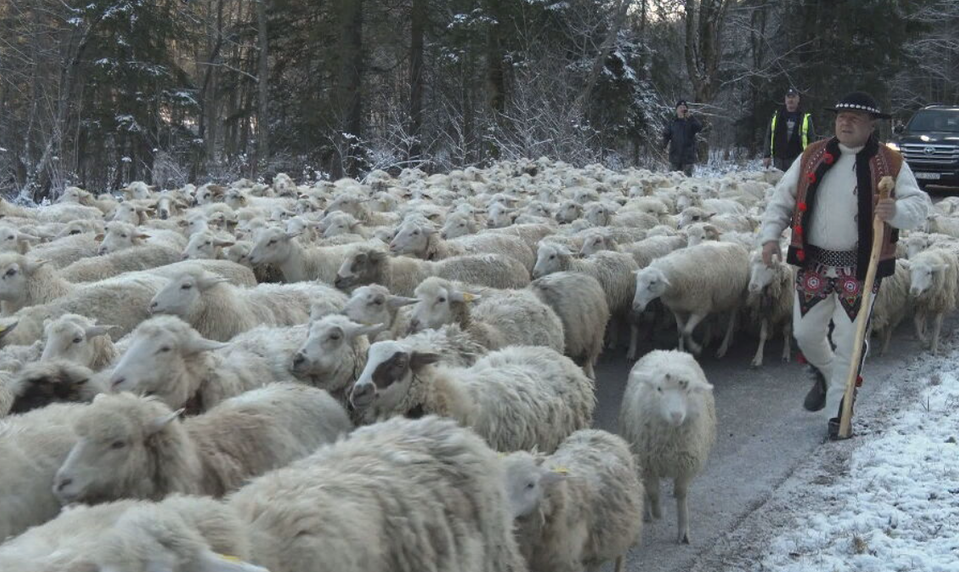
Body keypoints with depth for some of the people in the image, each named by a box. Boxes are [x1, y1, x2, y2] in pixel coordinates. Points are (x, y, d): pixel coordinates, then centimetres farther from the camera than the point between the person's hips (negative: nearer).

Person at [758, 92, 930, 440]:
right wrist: (770, 235, -4)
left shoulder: (891, 164, -4)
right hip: (814, 262, 3)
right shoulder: (812, 157, 4)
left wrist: (897, 210, -29)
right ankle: (825, 376, 42)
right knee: (805, 332, 10)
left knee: (849, 340, -1)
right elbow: (783, 197, 7)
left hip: (860, 267, -3)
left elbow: (919, 204, -6)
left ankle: (838, 409, 12)